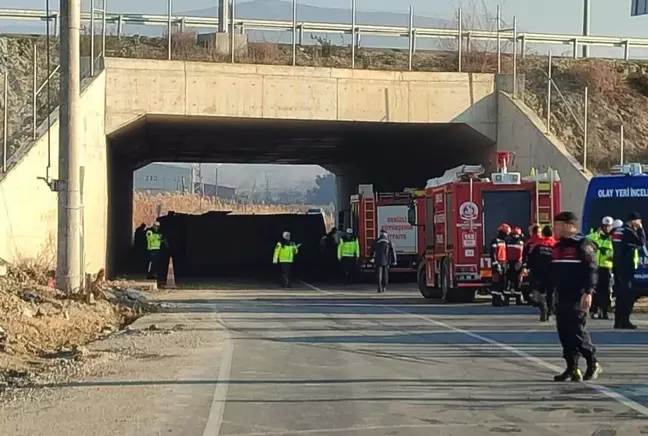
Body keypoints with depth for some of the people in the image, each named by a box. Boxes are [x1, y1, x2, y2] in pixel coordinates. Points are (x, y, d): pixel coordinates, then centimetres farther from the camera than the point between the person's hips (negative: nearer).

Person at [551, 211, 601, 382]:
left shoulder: (583, 244, -9)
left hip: (577, 296, -8)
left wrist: (588, 292, -22)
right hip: (561, 296, 8)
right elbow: (553, 271, 21)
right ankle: (572, 368, 9)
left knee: (577, 330, -8)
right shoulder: (558, 246, 17)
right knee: (564, 332, 4)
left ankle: (593, 364, 9)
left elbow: (591, 269, -15)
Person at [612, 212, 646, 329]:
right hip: (626, 267, -9)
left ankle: (618, 321, 12)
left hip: (618, 266, 9)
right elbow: (641, 243, -11)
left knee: (621, 293, 11)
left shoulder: (619, 230, 16)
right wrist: (640, 229, -3)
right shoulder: (628, 231, -13)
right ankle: (624, 321, -9)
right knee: (628, 294, -7)